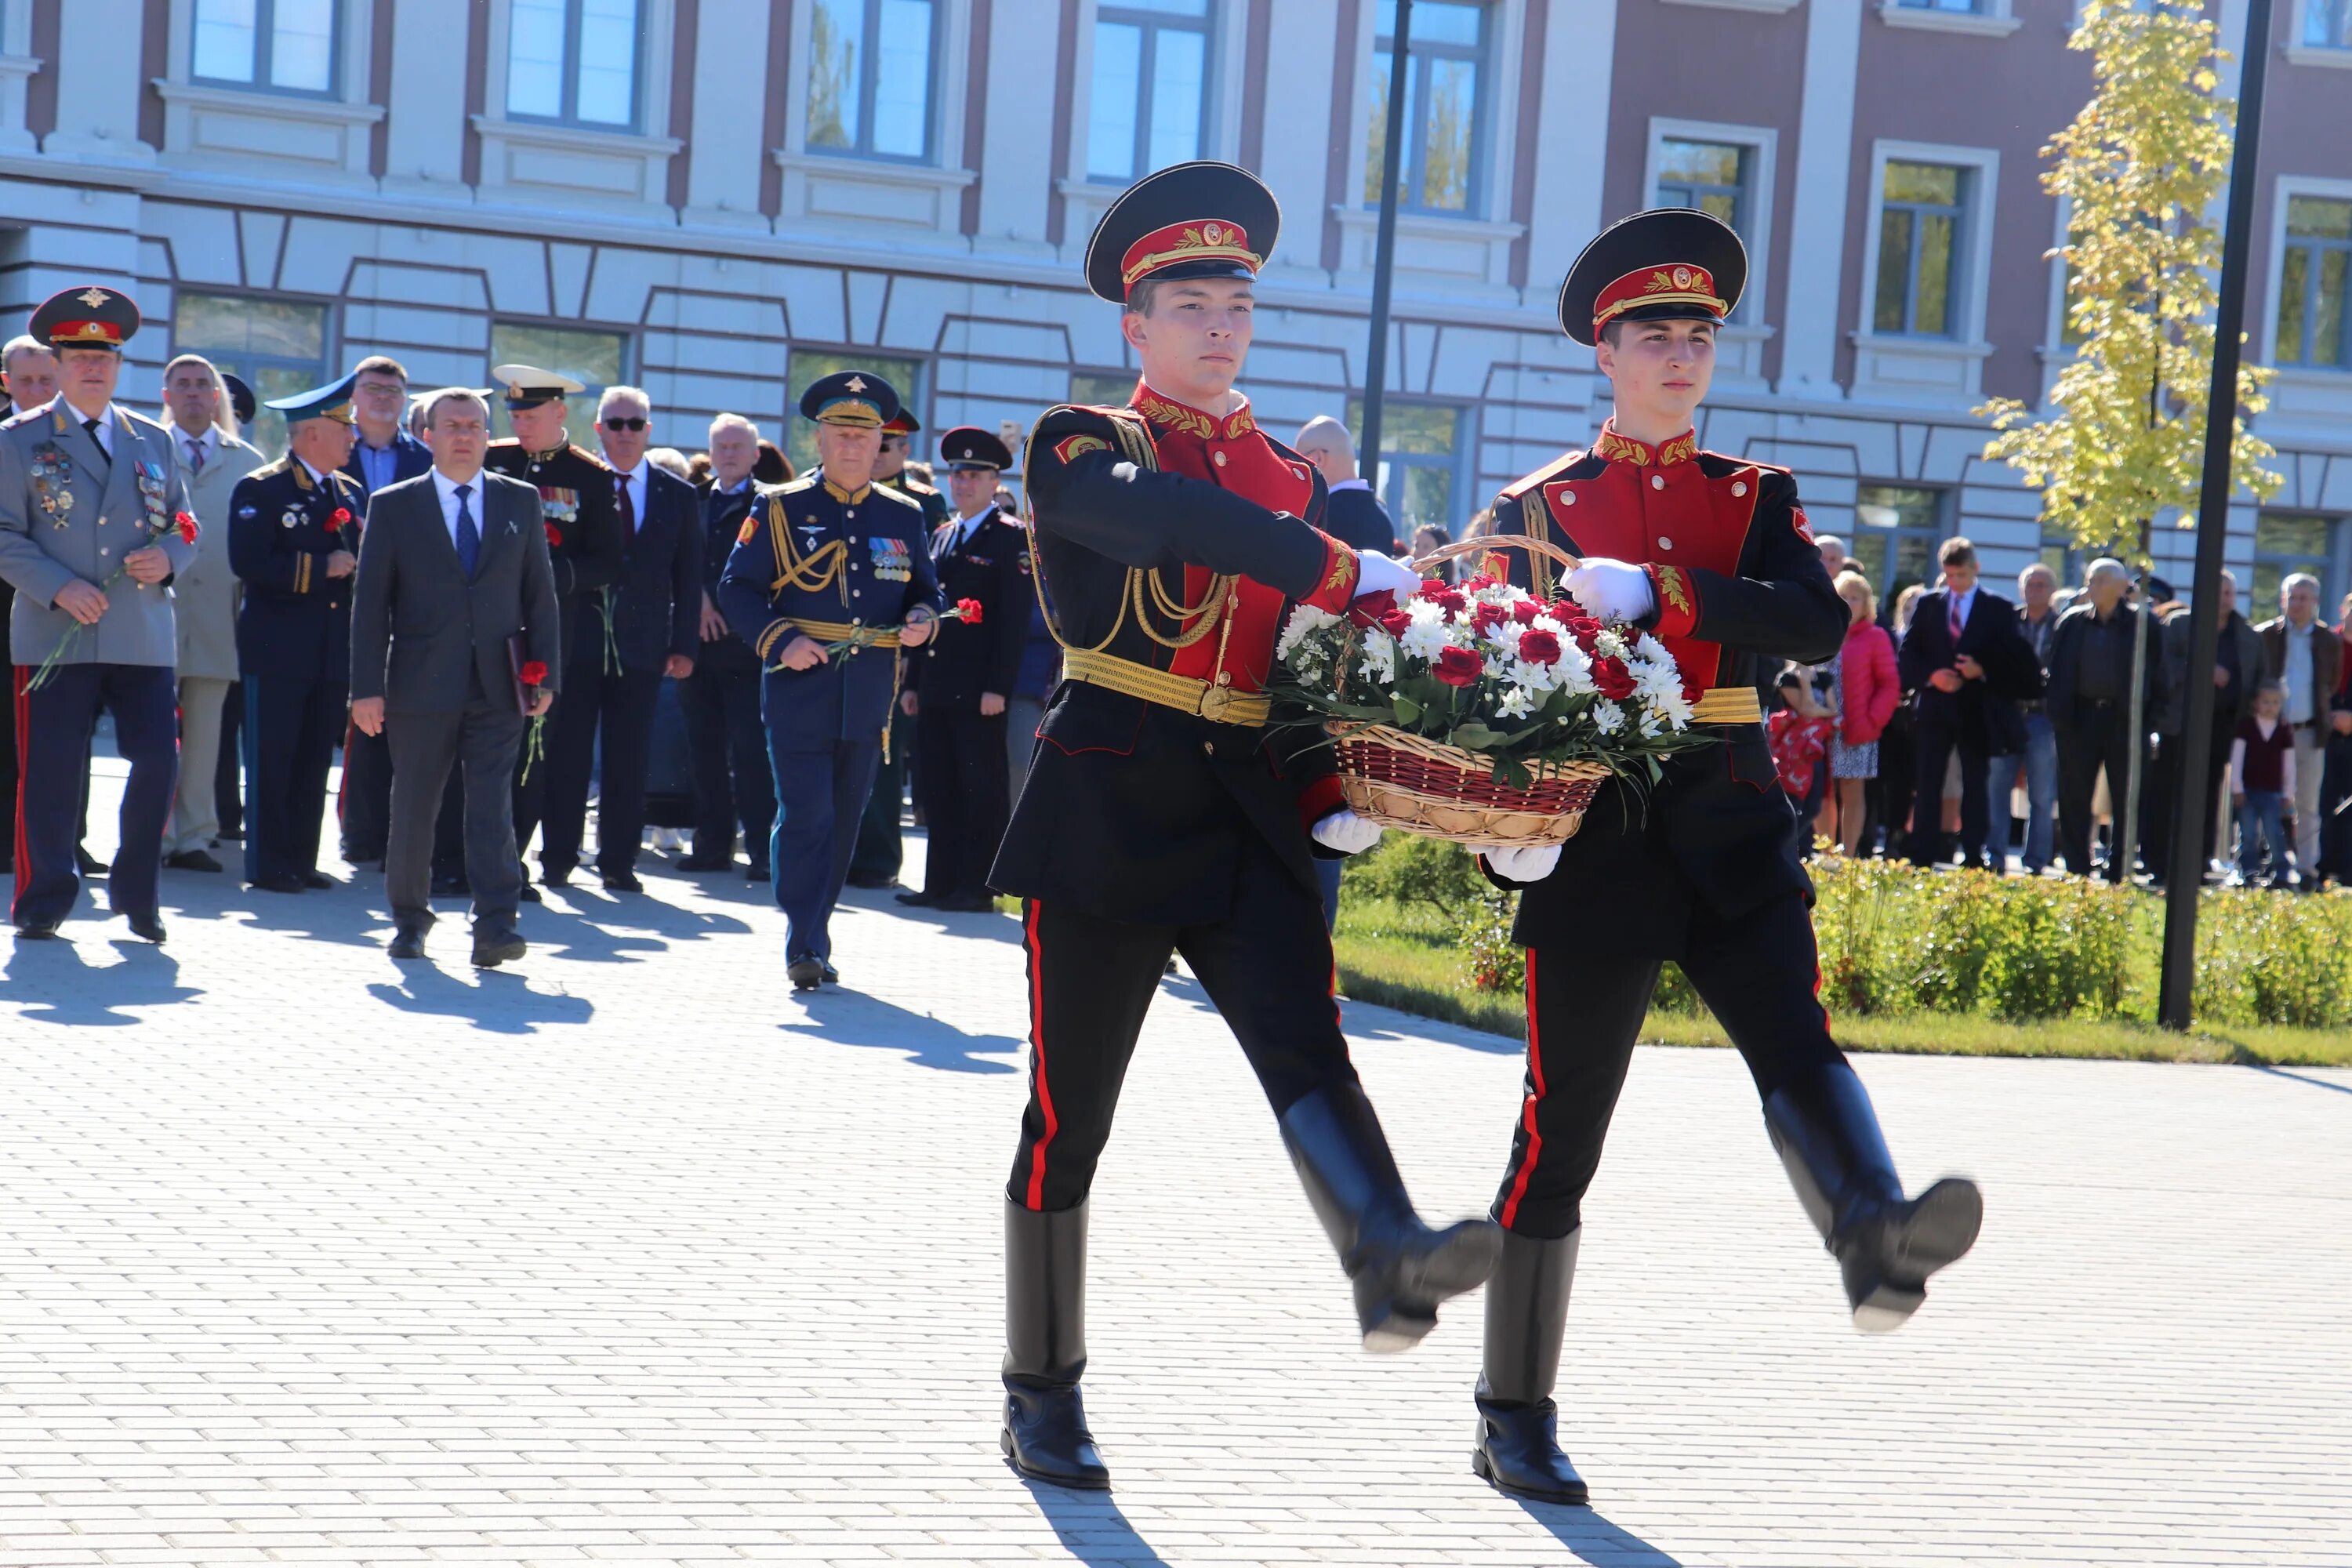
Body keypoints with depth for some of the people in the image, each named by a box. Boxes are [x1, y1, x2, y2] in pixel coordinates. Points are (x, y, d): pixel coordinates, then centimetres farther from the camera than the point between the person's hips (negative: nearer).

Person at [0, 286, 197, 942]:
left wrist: (168, 557, -5)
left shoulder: (153, 441, 15)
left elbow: (186, 527, 18)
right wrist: (59, 588, -14)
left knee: (158, 761, -4)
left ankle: (137, 894, 13)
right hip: (53, 636, -2)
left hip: (144, 636, 3)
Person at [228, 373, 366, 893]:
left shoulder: (352, 492, 16)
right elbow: (249, 563, -16)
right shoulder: (260, 490, -5)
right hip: (279, 649, -6)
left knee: (315, 762, 8)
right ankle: (267, 864, 2)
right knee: (271, 761, -3)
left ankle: (301, 859, 14)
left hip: (335, 650, 6)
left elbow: (365, 559, 18)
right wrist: (320, 567, -17)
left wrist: (358, 566, -5)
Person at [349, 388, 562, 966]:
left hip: (499, 686, 0)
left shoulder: (521, 501, 10)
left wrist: (545, 674, 1)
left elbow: (540, 594, 10)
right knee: (413, 808, 7)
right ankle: (409, 918, 21)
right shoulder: (393, 506, 5)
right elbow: (370, 602, 2)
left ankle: (495, 925, -13)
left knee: (492, 806, -8)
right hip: (421, 686, 0)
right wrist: (368, 687, -5)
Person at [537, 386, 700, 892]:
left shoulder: (679, 496, 9)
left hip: (643, 646, 1)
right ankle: (557, 857, 10)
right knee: (567, 753, 3)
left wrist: (684, 645, 1)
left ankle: (619, 861, 11)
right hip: (578, 639, -1)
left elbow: (689, 577, 8)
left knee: (629, 759, 4)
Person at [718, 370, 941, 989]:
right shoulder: (781, 509, 2)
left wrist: (922, 621, -6)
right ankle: (804, 944, -8)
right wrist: (780, 641, -16)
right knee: (805, 814, -10)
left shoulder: (904, 516, 12)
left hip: (870, 697, 3)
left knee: (845, 817, 9)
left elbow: (926, 591, 18)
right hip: (799, 688, -3)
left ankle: (816, 936, 19)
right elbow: (738, 589, 0)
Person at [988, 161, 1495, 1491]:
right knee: (1072, 1106, 2)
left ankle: (1391, 1262, -41)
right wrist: (1349, 574, -27)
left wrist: (1341, 794, 2)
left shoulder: (1294, 480, 16)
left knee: (1305, 1042, -19)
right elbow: (1170, 517, -23)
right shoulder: (1084, 447, 0)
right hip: (1108, 810, -4)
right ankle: (1044, 1394, 13)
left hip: (1253, 817, 4)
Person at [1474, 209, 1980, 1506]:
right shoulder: (1540, 505, 7)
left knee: (1793, 1036, -22)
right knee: (1564, 1120, 2)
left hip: (1731, 822, 2)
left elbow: (1816, 626, -7)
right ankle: (1515, 1419, 12)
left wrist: (1657, 591, -20)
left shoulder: (1758, 499, 11)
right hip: (1595, 828, -2)